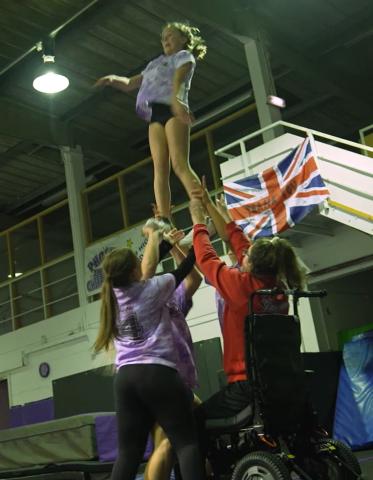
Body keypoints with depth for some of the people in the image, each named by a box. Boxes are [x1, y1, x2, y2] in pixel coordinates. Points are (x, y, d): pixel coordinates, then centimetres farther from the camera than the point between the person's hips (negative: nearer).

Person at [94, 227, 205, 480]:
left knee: (129, 452, 7)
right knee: (186, 442, -2)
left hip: (126, 377, 6)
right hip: (158, 373, -6)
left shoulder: (114, 295, 12)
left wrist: (155, 238, 41)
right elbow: (184, 269, 8)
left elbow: (146, 271, 29)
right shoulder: (151, 290, -4)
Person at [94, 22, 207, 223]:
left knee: (180, 165, -22)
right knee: (160, 169, -9)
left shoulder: (185, 56, 14)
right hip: (156, 115, 6)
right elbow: (130, 84, 36)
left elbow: (178, 79, -10)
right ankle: (164, 223, -18)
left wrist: (176, 98, -30)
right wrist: (113, 79, 13)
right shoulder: (156, 63, 34)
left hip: (174, 110, -6)